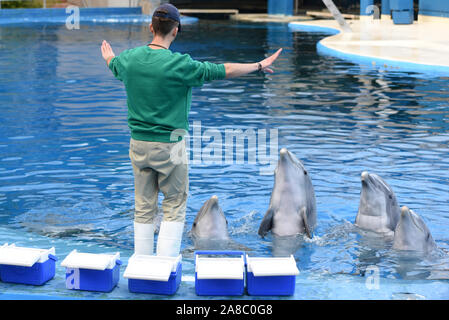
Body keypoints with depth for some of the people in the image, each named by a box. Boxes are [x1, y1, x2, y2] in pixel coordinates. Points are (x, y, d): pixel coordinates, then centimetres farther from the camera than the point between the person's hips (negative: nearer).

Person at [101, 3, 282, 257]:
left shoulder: (130, 58, -1)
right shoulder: (180, 65, -16)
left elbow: (115, 66, 24)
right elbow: (225, 71, -8)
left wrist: (109, 57, 49)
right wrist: (259, 66, 6)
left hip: (138, 144, 5)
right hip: (170, 145, -5)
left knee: (144, 209, 12)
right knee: (174, 209, 6)